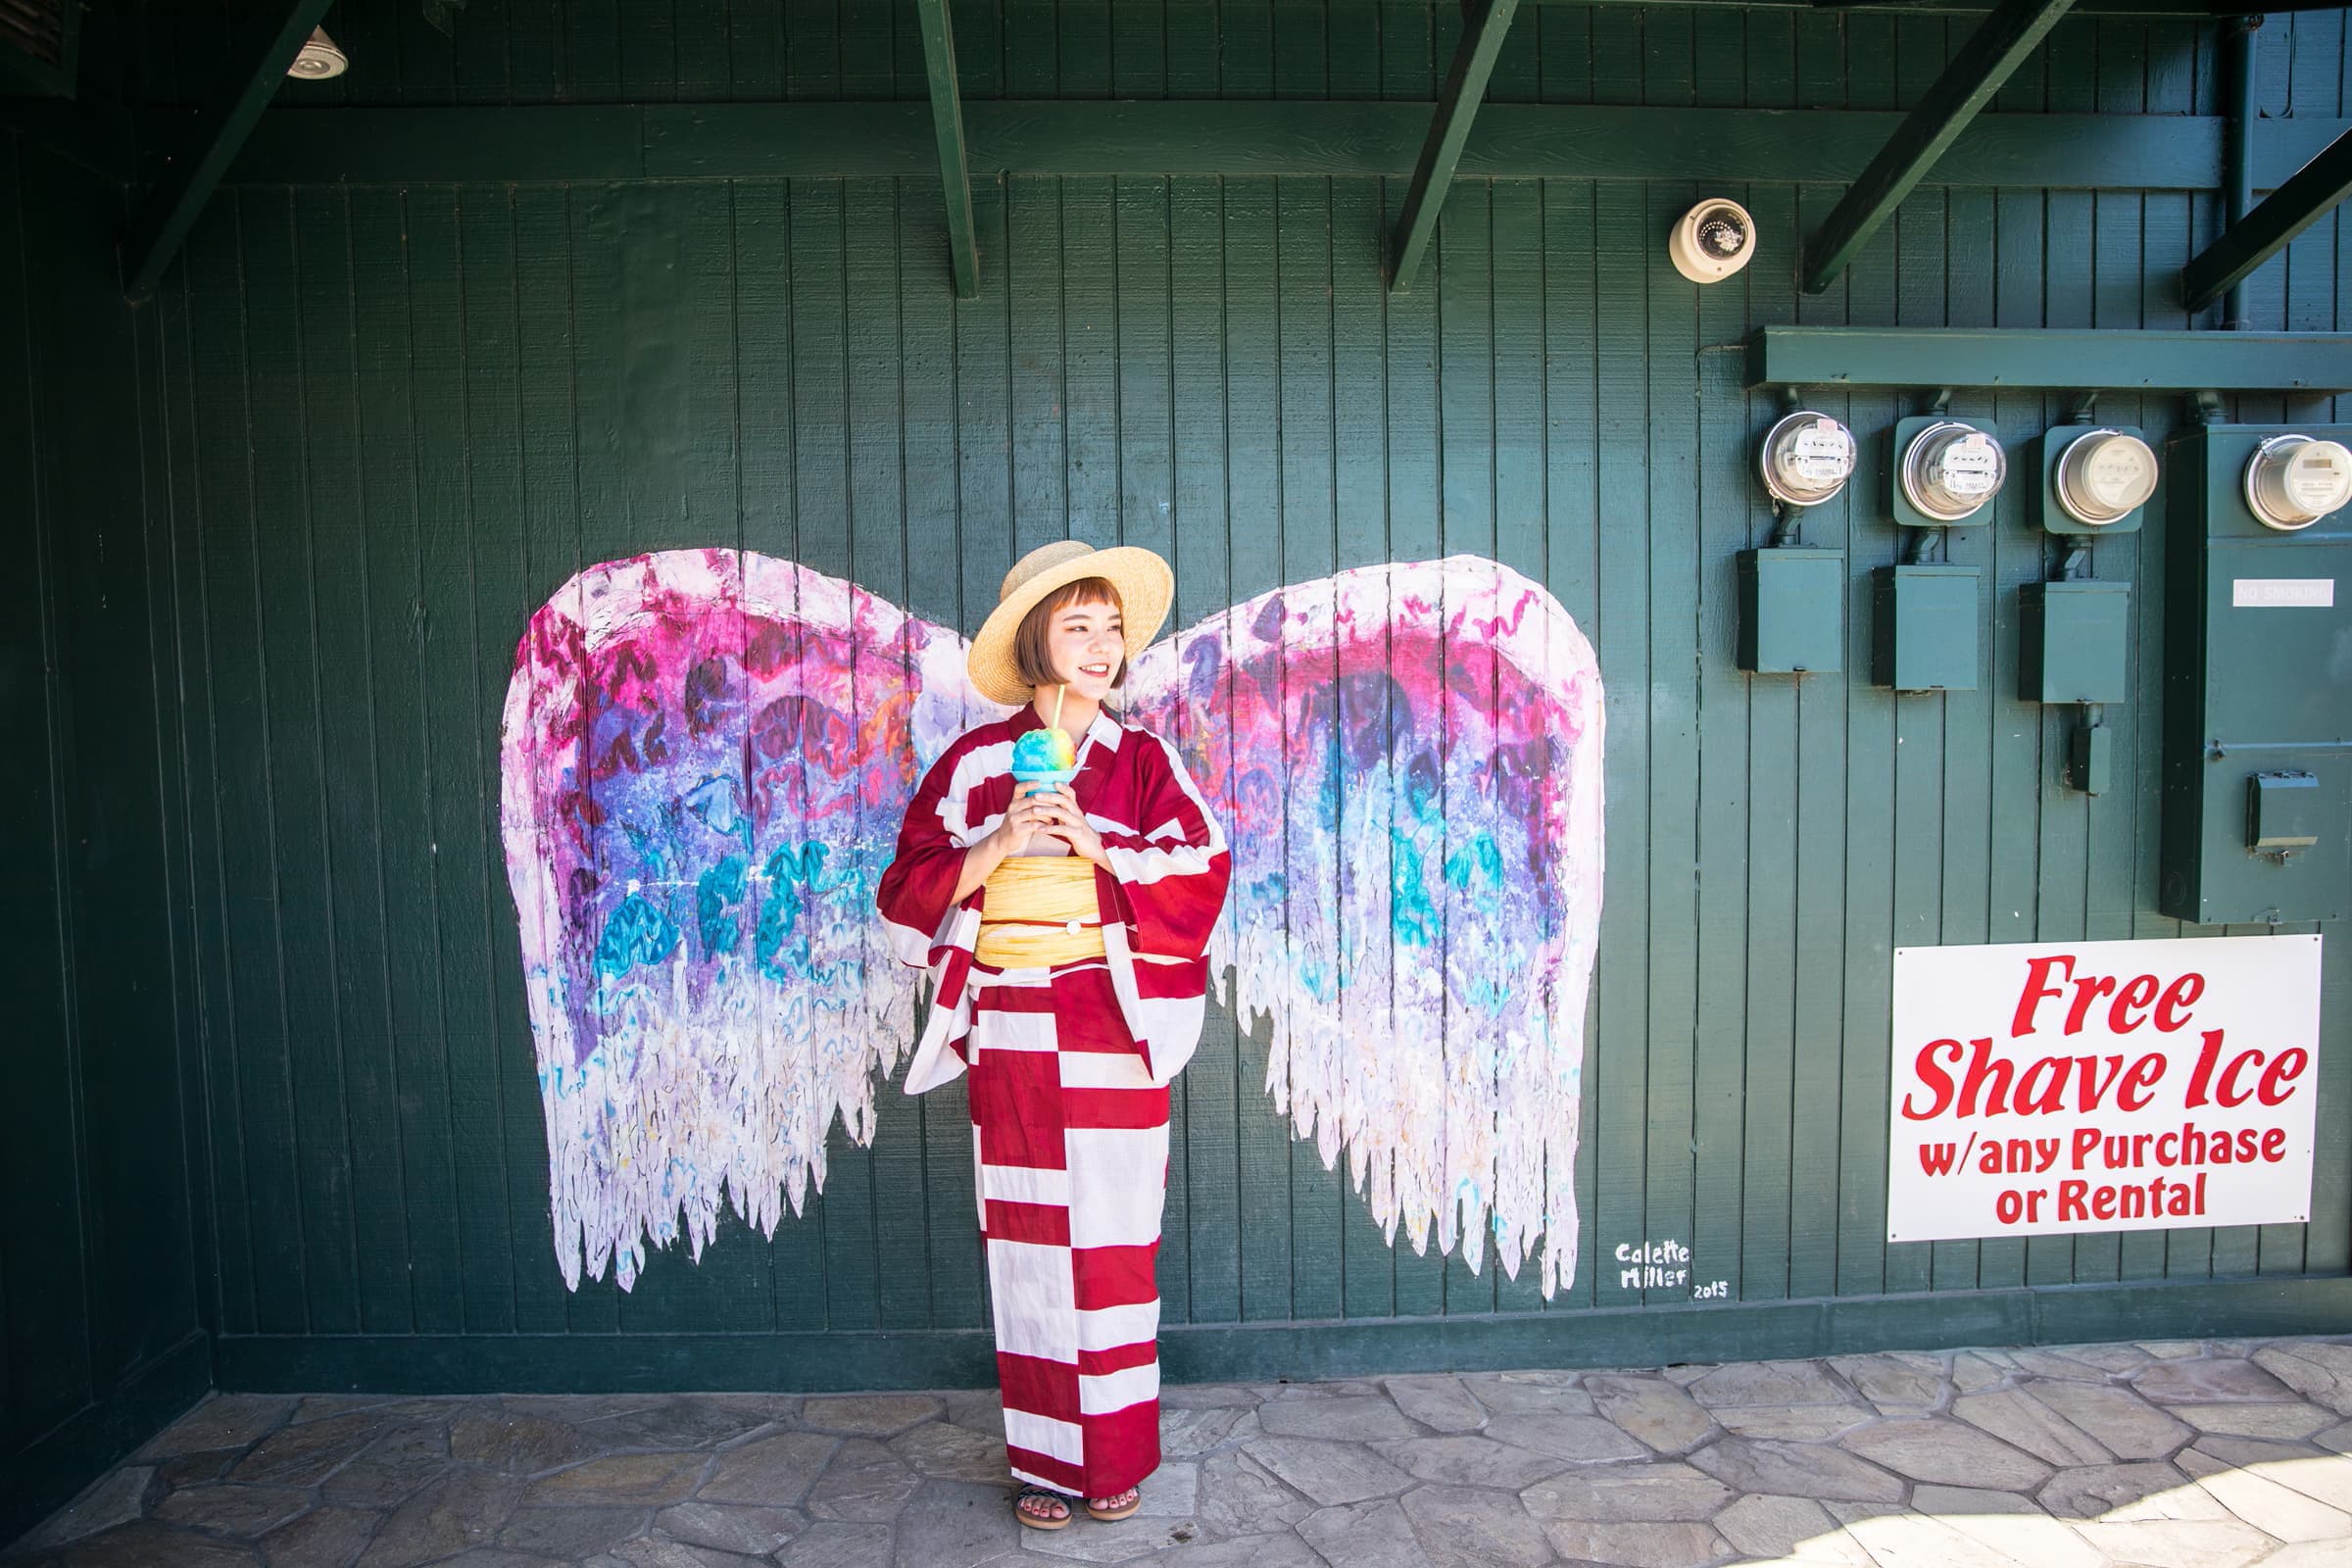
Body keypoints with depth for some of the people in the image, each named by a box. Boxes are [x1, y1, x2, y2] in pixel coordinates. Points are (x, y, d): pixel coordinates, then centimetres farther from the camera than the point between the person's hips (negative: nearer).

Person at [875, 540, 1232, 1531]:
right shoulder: (974, 763, 4)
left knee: (1112, 1237, 4)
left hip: (1114, 1029, 0)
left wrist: (1094, 845, -14)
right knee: (1027, 1241, 6)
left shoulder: (1143, 760, 4)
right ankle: (1043, 1461, 22)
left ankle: (1116, 1459, 21)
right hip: (1010, 1032, 0)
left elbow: (1200, 880, -3)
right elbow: (908, 890, 1)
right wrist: (1002, 843, -14)